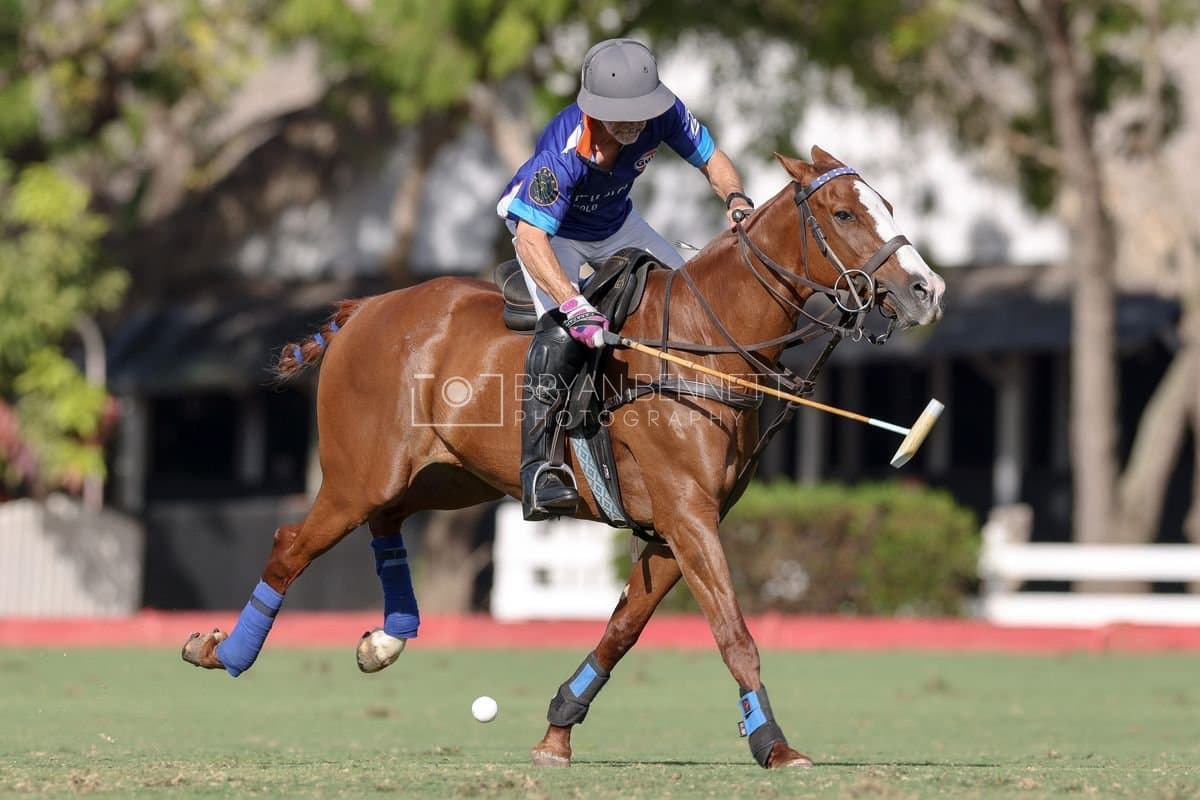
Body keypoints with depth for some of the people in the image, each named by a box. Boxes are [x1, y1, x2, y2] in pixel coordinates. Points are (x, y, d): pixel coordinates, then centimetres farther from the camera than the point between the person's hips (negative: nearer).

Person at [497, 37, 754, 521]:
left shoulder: (664, 114, -26)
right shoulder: (564, 153, -42)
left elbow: (711, 159, -8)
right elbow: (532, 239, -45)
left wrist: (735, 198, -31)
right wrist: (572, 303, -59)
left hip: (617, 225, 7)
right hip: (547, 231, -6)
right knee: (564, 332, -30)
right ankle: (536, 468, -31)